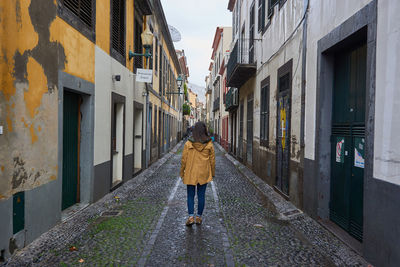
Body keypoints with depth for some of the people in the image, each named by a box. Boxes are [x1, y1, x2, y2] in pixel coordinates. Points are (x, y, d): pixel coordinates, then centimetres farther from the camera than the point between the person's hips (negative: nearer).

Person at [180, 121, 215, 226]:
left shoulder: (188, 144, -9)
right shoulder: (209, 144, -6)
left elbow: (184, 159, -5)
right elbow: (212, 160, 0)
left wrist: (182, 173, 6)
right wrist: (213, 173, 12)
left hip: (190, 173, -1)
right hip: (204, 174, 1)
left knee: (190, 195, 9)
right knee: (201, 195, 10)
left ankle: (191, 217, -1)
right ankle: (199, 217, 17)